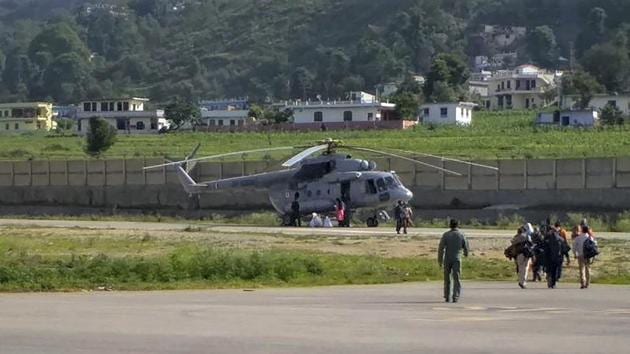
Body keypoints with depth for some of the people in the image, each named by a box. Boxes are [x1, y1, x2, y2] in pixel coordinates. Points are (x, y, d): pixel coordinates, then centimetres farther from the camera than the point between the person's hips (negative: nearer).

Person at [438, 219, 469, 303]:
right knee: (456, 278, -1)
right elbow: (466, 247, 8)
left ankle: (447, 297, 19)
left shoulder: (446, 235, -3)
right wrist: (466, 253, 31)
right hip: (457, 259, -1)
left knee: (447, 279, 13)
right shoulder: (461, 235, -1)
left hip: (447, 259, 1)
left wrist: (440, 260, -2)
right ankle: (455, 297, -13)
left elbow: (441, 248, -8)